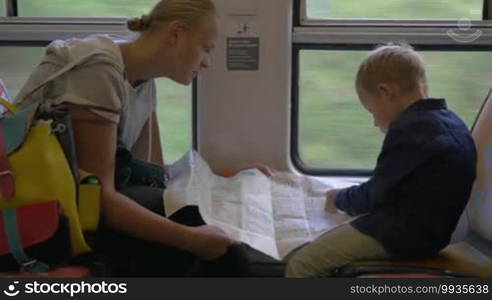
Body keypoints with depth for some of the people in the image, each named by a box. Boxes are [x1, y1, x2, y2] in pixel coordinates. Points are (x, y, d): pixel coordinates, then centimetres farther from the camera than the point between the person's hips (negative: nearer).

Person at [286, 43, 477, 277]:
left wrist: (339, 199, 8)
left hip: (403, 236, -11)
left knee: (301, 264, -12)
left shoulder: (411, 128, -18)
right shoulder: (447, 120, 11)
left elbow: (375, 195, -12)